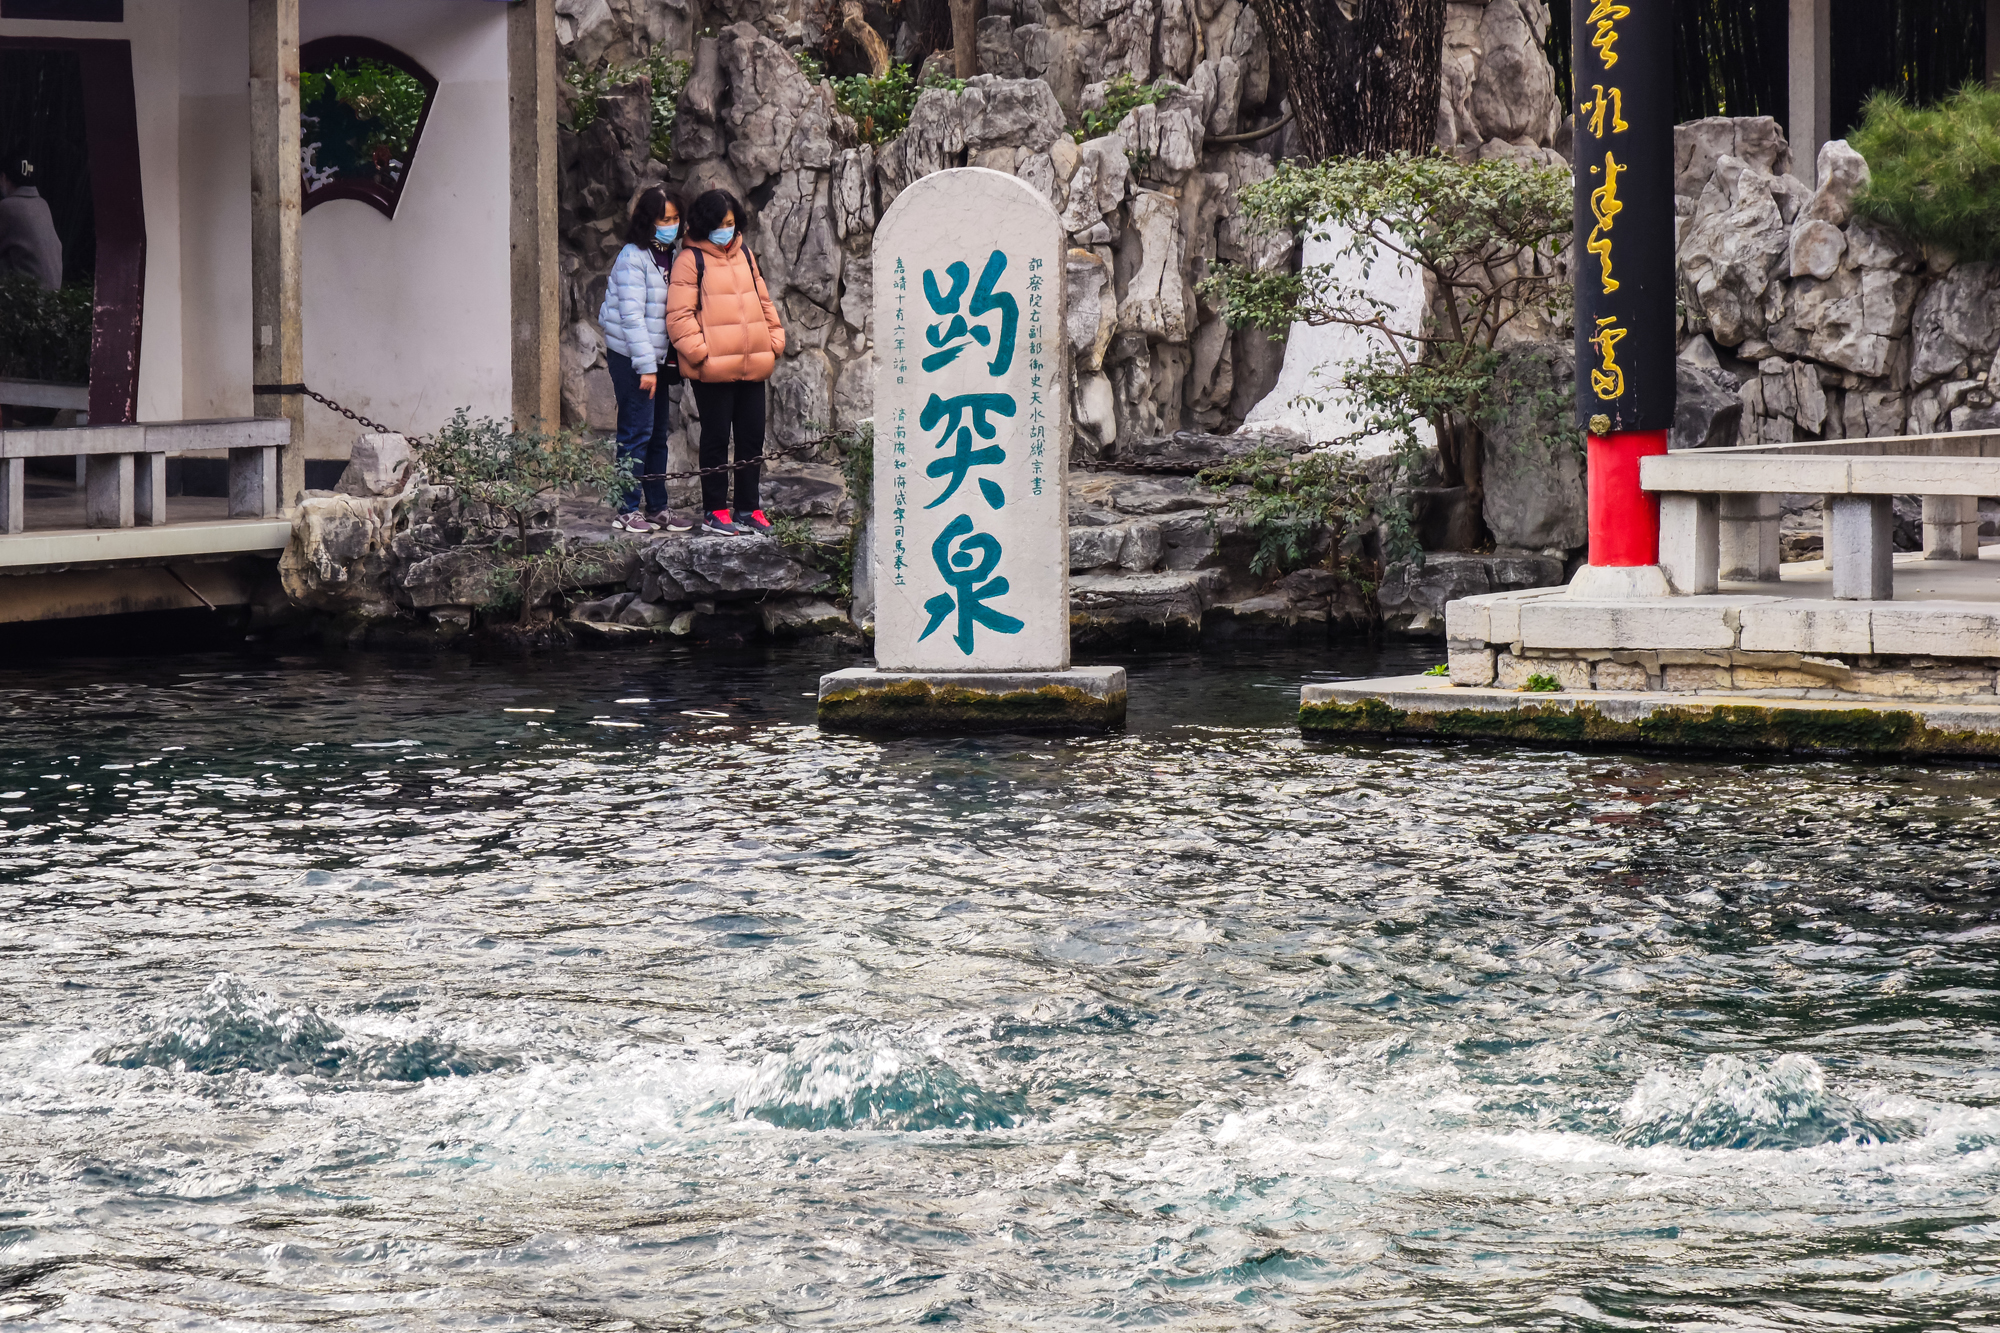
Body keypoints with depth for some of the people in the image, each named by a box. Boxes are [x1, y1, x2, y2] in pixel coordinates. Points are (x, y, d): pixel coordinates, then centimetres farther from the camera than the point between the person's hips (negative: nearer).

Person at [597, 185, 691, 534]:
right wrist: (646, 366, -20)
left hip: (658, 357, 8)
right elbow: (632, 315, -17)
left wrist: (664, 363, 10)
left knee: (658, 433, 11)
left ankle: (657, 507, 18)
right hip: (631, 357, -8)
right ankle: (627, 510, 0)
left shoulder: (670, 256, 11)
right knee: (637, 433, -6)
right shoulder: (633, 258, -13)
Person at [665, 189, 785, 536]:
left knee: (752, 438, 9)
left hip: (752, 366, 6)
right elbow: (679, 315, -9)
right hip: (712, 370, -6)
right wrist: (699, 351, -17)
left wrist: (774, 340, 11)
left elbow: (763, 300, 21)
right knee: (716, 438, 0)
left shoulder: (744, 256, 15)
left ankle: (748, 508, 18)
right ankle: (714, 511, 8)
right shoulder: (691, 260, -4)